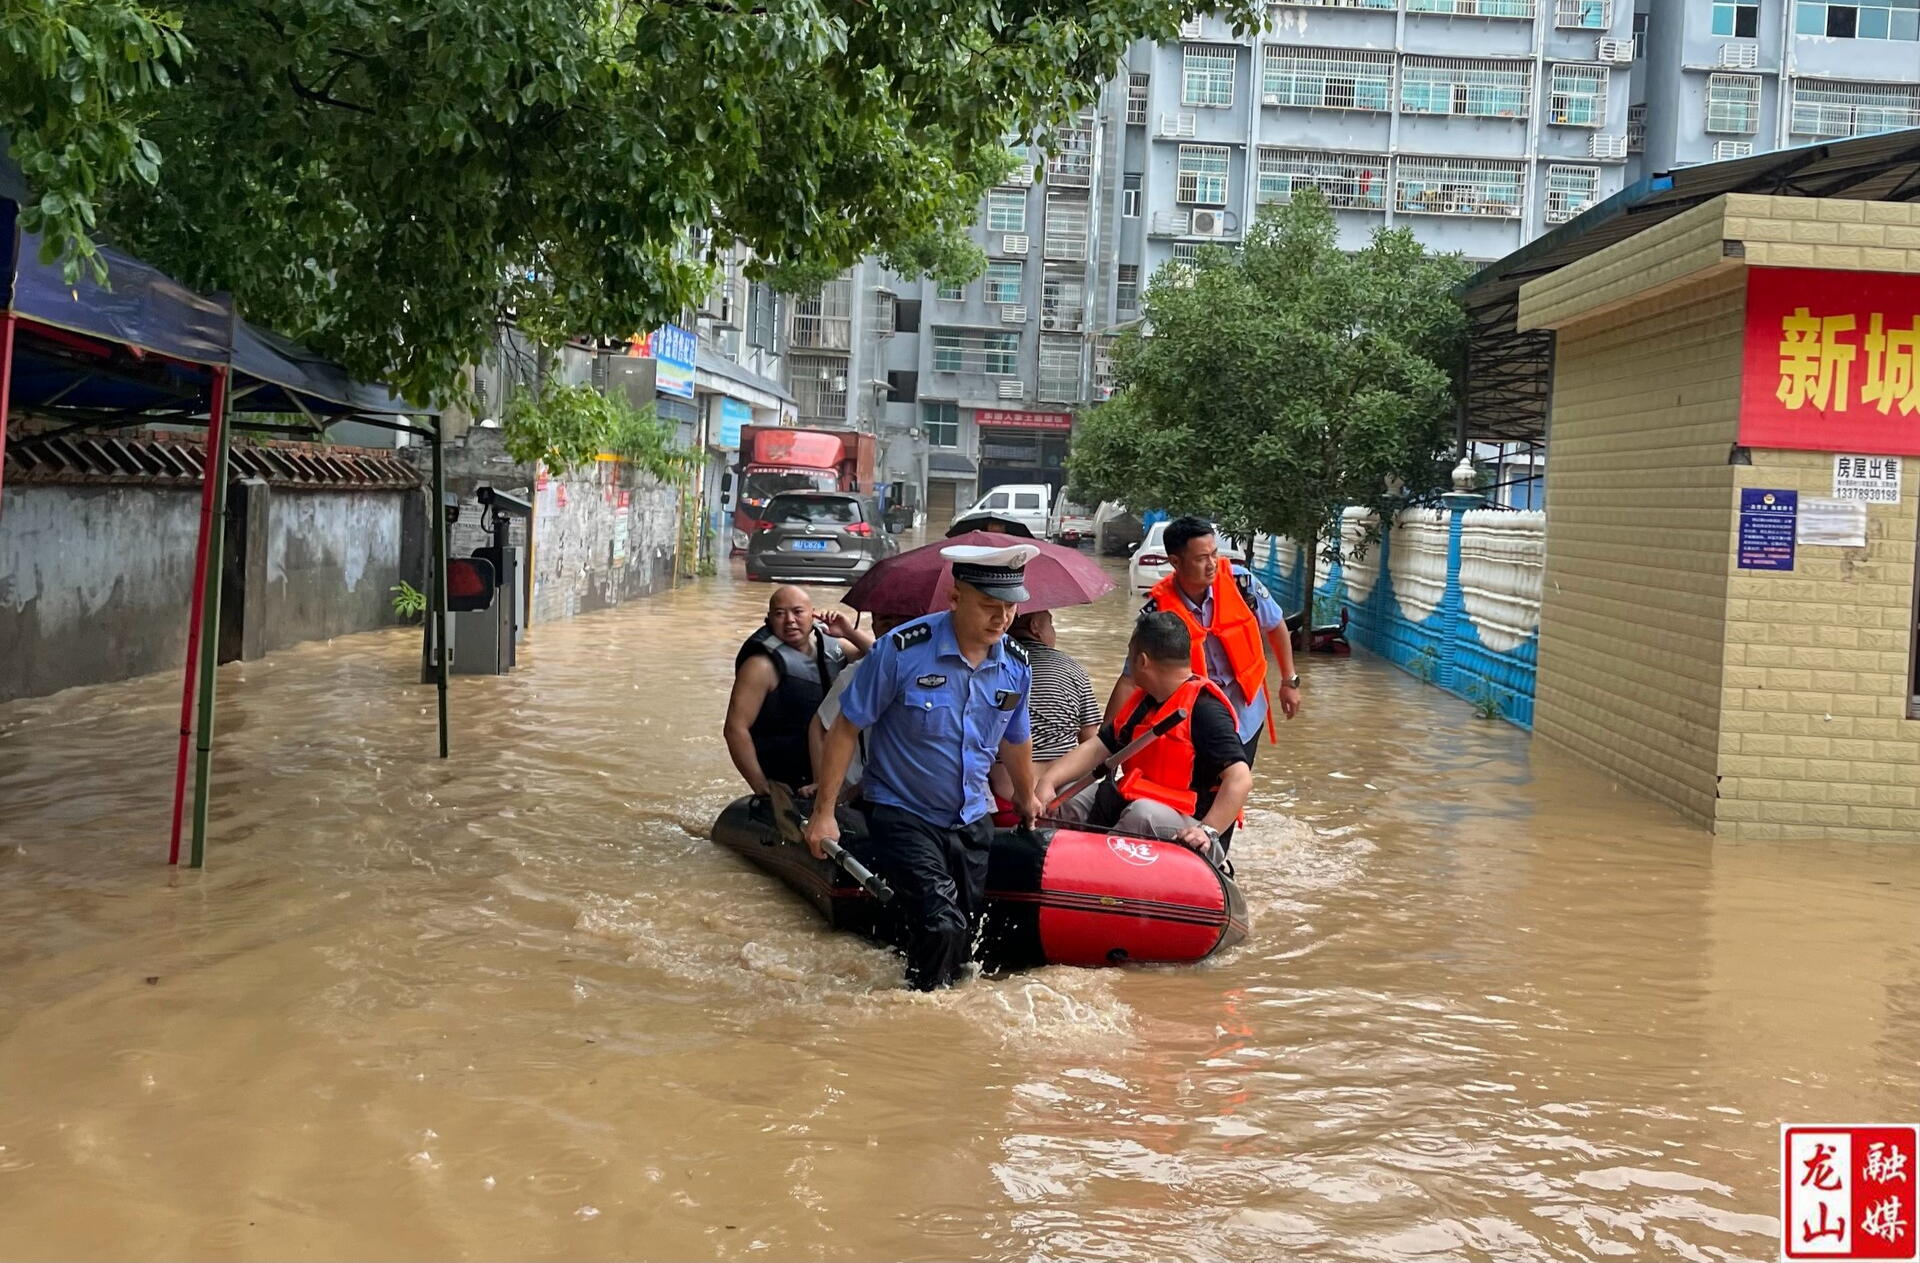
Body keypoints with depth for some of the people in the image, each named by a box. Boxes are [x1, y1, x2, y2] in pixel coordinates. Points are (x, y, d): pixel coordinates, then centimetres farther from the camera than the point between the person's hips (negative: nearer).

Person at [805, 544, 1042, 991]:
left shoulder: (1015, 665, -2)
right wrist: (823, 812, -12)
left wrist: (1026, 797, 33)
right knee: (941, 929, -20)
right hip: (903, 816, -6)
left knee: (969, 940, 9)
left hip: (973, 822, 6)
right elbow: (847, 728, -11)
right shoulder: (903, 650, -18)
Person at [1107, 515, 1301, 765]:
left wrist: (1290, 681, 7)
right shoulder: (1159, 610, -20)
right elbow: (1130, 680, -17)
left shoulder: (1240, 582, -17)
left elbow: (1275, 626, 3)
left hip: (1244, 716, 2)